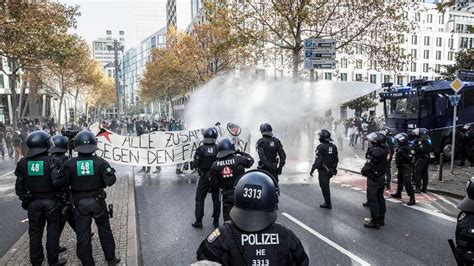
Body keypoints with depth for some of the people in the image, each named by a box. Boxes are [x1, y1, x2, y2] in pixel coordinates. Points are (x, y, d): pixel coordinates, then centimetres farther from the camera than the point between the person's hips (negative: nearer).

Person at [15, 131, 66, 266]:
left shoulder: (23, 163, -3)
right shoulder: (51, 161, -16)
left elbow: (19, 185, 2)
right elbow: (58, 182, -17)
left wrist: (24, 198, 14)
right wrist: (61, 195, 2)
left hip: (33, 202, 4)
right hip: (50, 201, -3)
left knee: (35, 232, 14)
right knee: (52, 231, 8)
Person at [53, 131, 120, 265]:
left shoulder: (70, 164, -10)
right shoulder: (100, 162, -13)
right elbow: (110, 181, -14)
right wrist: (110, 171, 4)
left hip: (80, 203, 0)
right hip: (98, 201, 0)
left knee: (83, 234, 11)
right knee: (105, 230, 17)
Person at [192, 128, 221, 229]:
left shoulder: (200, 149, -11)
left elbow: (195, 164, -10)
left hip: (204, 178, -2)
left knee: (199, 199, 9)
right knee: (216, 199, 13)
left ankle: (199, 221, 11)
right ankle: (216, 221, 20)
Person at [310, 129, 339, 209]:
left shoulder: (321, 147, -17)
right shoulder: (334, 147, 6)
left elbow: (317, 160, -20)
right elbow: (336, 160, 12)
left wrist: (312, 170, -13)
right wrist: (334, 169, 23)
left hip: (323, 171, -7)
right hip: (330, 171, 7)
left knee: (324, 187, 1)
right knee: (326, 186, 21)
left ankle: (328, 204, 6)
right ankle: (327, 202, 29)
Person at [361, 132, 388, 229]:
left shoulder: (374, 150, -23)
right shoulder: (384, 150, 4)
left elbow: (369, 165, -23)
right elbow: (384, 164, 10)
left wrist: (363, 171, -4)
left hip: (373, 178, -9)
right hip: (382, 177, 9)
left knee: (372, 200, -1)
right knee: (380, 198, 17)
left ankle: (375, 221, 4)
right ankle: (381, 219, 28)